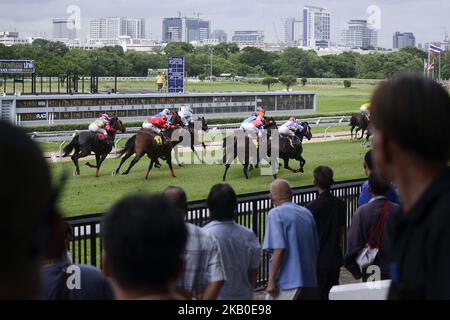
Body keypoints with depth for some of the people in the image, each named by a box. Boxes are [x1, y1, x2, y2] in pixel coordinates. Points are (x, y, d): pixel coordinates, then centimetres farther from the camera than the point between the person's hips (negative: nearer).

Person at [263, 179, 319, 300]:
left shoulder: (276, 214, -8)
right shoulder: (307, 213, 13)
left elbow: (279, 249, -18)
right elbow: (316, 249, 17)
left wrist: (271, 280, -14)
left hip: (287, 281, -7)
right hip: (308, 280, 8)